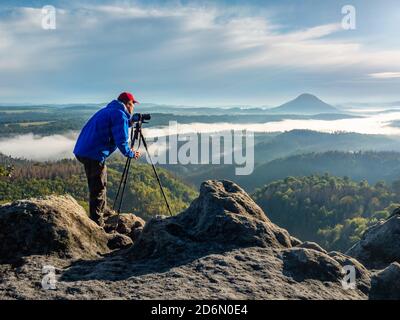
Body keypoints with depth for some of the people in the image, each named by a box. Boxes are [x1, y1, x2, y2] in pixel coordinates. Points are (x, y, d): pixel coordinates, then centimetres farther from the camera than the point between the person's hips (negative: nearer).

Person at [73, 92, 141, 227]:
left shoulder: (107, 110, 20)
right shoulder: (120, 115, -9)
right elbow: (121, 141, -14)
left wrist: (129, 123, 30)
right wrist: (131, 154, 2)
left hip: (82, 151, 10)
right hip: (94, 155, -10)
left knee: (99, 185, 24)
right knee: (98, 189, -1)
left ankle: (103, 211, 38)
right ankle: (97, 224, 4)